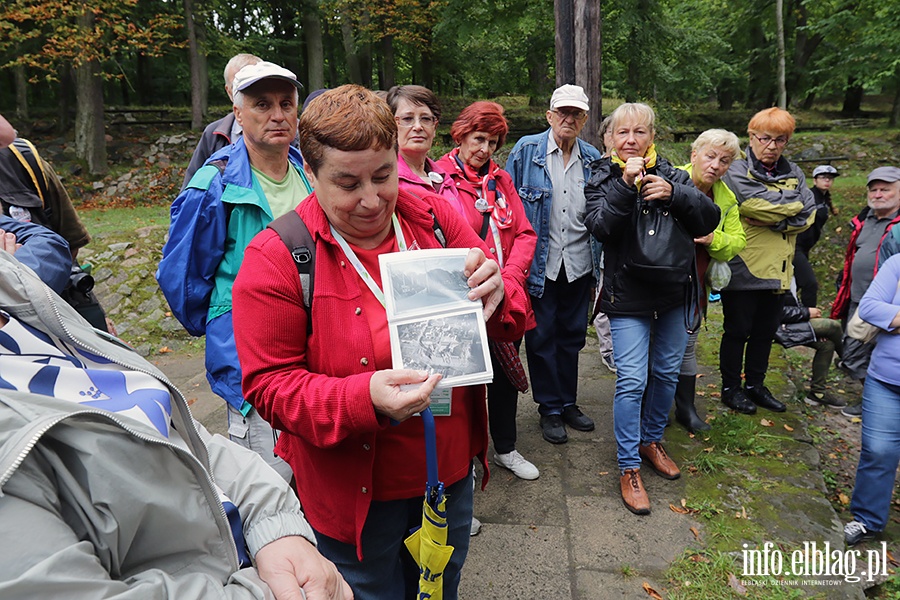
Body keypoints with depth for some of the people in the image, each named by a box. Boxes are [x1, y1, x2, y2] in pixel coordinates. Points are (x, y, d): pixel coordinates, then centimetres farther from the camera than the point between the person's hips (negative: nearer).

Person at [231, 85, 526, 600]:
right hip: (354, 494, -3)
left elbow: (513, 319, 1)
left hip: (452, 470, 4)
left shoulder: (435, 218, -6)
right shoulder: (276, 258, -16)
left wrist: (497, 297, -24)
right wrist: (364, 398, -33)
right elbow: (270, 385, -16)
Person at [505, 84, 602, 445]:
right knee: (542, 337, 6)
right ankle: (549, 409, 22)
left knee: (572, 336, 14)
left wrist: (600, 269, 7)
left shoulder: (593, 159, 7)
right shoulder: (526, 151, -3)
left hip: (579, 264, 3)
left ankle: (568, 403, 31)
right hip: (540, 263, -3)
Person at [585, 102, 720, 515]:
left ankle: (651, 441, 36)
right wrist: (625, 186, -27)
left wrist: (673, 194, -19)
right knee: (632, 380, -7)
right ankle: (628, 468, 7)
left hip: (674, 294, 4)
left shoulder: (671, 175, 6)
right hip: (628, 295, -4)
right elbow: (600, 227, -17)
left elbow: (710, 218, -4)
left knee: (667, 373, 14)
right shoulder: (603, 179, 0)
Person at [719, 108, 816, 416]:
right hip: (743, 268, -6)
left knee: (765, 331, 16)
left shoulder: (793, 173, 12)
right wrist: (793, 201, -8)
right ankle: (730, 387, 21)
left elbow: (808, 214, -1)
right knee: (738, 330, 6)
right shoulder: (737, 170, -7)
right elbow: (756, 202, -23)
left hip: (777, 269, 6)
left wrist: (773, 220, -16)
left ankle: (755, 385, 32)